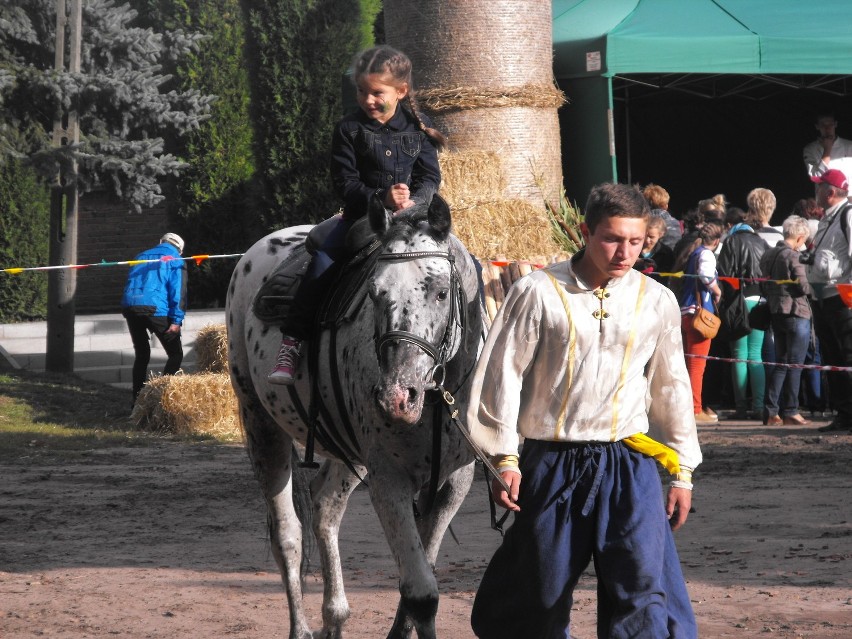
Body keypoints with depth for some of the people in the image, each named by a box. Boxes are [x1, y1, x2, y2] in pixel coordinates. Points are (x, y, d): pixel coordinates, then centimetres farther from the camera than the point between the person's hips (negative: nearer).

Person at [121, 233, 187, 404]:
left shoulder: (142, 257, 27)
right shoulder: (175, 260, 10)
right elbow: (178, 291, -2)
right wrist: (176, 320, -7)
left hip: (130, 306, 5)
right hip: (155, 309, -5)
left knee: (141, 355, 18)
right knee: (175, 354, 5)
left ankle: (137, 401, 15)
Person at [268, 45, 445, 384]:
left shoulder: (418, 127, 4)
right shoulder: (349, 129, -1)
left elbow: (430, 177, 3)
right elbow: (345, 182, -5)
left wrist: (413, 201, -19)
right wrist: (381, 198, -22)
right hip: (361, 214, -2)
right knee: (323, 261, -24)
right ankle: (292, 343, -20)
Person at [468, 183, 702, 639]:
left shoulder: (656, 302, 5)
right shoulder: (538, 293, -5)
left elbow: (670, 386, 14)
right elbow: (501, 374, -1)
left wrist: (683, 471, 14)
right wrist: (505, 459, -4)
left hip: (629, 466, 1)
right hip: (552, 464, -1)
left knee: (645, 592, -10)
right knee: (539, 598, 9)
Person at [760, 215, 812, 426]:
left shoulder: (769, 254, 9)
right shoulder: (792, 256, -15)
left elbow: (763, 285, 14)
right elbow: (803, 286, -16)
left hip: (775, 312, 8)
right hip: (796, 313, -8)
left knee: (780, 363, 13)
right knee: (795, 364, -1)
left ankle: (771, 412, 10)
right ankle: (790, 412, 2)